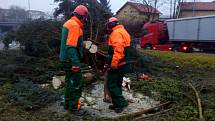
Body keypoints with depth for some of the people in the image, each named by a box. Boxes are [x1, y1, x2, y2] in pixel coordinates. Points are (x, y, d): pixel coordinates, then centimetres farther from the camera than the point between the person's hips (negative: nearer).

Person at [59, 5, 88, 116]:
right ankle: (74, 107, 8)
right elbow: (71, 47, -25)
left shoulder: (69, 23, 14)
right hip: (71, 60, -10)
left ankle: (67, 103, 31)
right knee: (76, 84, -1)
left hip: (66, 59, 10)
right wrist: (75, 63, -26)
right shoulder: (74, 25, -18)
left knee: (70, 81, 20)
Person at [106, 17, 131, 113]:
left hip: (117, 65, -10)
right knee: (117, 84, 16)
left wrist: (114, 63, -27)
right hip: (123, 64, 10)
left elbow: (118, 49, -26)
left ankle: (121, 103, 0)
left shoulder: (116, 33, -14)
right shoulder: (123, 31, 18)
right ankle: (117, 104, 24)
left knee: (111, 85, -2)